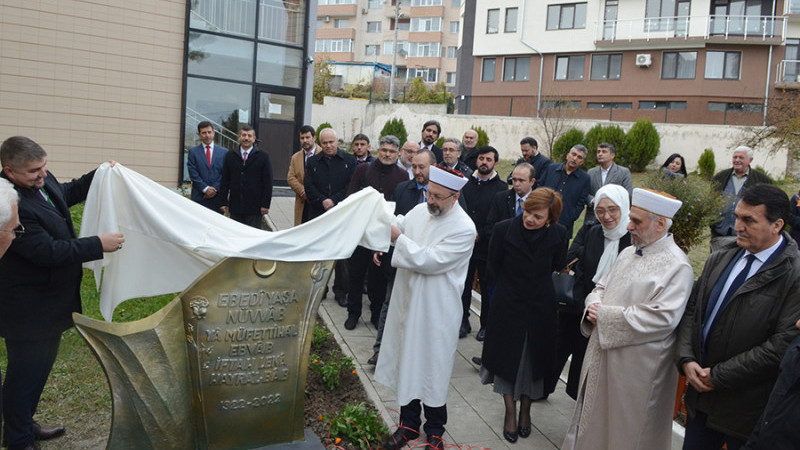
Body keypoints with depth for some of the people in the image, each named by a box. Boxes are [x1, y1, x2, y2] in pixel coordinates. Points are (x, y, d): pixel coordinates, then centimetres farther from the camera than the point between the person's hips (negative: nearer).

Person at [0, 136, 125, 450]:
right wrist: (99, 244, -26)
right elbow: (47, 251, -29)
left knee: (41, 365, 24)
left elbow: (68, 193, 22)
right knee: (25, 372, 7)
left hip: (51, 300, 10)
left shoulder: (42, 181, -1)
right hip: (28, 308, -10)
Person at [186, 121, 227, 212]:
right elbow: (193, 174, 0)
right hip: (199, 197, -1)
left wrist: (215, 189, -6)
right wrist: (205, 189, -10)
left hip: (217, 197, 1)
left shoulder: (224, 152, 9)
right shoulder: (193, 151, 7)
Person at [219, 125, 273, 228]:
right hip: (235, 206, 3)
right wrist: (224, 202, 4)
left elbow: (268, 182, -1)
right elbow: (224, 181, 11)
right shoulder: (230, 156, 11)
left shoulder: (263, 156, 2)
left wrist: (265, 205, -7)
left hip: (254, 207, -3)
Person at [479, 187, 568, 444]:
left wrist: (541, 292, 4)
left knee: (533, 360, 15)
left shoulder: (558, 235, -13)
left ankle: (525, 410, 37)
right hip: (508, 307, -1)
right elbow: (493, 268, -4)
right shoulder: (504, 230, -17)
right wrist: (509, 291, 3)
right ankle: (510, 411, 31)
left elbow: (557, 269, 3)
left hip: (541, 309, 1)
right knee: (507, 357, 12)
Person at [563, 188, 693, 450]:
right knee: (593, 420, 20)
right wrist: (594, 305, -8)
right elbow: (602, 286, 16)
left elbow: (662, 319, -25)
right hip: (602, 356, 7)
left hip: (636, 368, -7)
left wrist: (605, 316, -20)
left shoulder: (676, 266, -16)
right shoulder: (628, 253, 9)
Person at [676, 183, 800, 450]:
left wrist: (719, 376, -17)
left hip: (748, 407, -5)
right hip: (703, 391, 5)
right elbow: (692, 308, 7)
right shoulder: (722, 255, 3)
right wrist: (686, 359, -6)